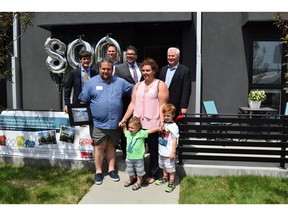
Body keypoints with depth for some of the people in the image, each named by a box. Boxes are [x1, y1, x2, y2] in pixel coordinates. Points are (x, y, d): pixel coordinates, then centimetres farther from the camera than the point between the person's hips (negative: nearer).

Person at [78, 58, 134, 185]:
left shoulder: (120, 82, 5)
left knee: (111, 146, 14)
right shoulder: (92, 82, 2)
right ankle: (98, 171, 19)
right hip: (99, 123, -1)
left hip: (115, 123, 2)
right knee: (100, 147, 4)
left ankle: (111, 169, 27)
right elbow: (83, 101, 5)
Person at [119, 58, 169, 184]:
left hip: (153, 125, -4)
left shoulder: (160, 85, 0)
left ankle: (153, 175, 23)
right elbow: (133, 104, 13)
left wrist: (162, 123, -16)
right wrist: (124, 119, 6)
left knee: (154, 151, 8)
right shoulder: (137, 85, 15)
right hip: (138, 124, 4)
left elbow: (162, 105, -7)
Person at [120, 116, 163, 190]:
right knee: (130, 171, 23)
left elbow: (151, 130, -22)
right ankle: (131, 179, 47)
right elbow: (125, 131, 23)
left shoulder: (141, 133, -16)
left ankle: (139, 182, 34)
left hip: (138, 158, -5)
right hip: (129, 157, 5)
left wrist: (159, 128, -30)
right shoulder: (128, 133, 0)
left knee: (139, 171, 14)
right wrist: (124, 126, 7)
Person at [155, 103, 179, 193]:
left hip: (169, 152, -7)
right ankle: (165, 177, 42)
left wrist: (173, 152, -17)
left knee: (170, 167, 6)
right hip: (161, 151, 7)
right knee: (163, 166, 23)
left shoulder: (174, 127, -17)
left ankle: (171, 182, 18)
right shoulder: (162, 124, 2)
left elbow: (174, 140, -16)